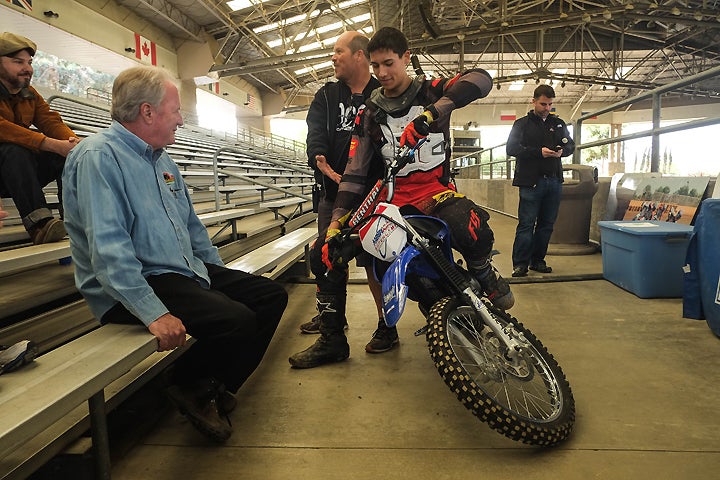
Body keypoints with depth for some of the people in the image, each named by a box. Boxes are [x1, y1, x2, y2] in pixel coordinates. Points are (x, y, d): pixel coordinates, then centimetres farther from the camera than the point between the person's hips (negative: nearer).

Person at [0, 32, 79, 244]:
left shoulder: (30, 94, 10)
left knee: (70, 151, -13)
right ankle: (37, 223, -45)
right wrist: (52, 145, -37)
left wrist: (73, 141, -25)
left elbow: (50, 120, -2)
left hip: (23, 170, 6)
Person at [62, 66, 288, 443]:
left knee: (271, 296, 1)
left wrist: (221, 276, 17)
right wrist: (154, 313, -29)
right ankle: (189, 386, 2)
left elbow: (191, 225, 22)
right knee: (236, 320, -28)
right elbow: (107, 248, -25)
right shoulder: (98, 157, -14)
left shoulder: (162, 160, 14)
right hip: (131, 289, -9)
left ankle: (216, 386, 12)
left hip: (188, 271, 9)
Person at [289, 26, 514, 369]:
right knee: (327, 250, -13)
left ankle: (484, 274, -1)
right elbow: (355, 172, 1)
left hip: (436, 190, -3)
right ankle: (332, 340, 1)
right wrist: (337, 220, -13)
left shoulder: (431, 90, 4)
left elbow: (481, 78, -17)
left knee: (473, 232, -38)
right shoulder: (370, 113, 9)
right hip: (391, 196, 3)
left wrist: (434, 110, -34)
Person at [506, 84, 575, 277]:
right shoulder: (522, 124, 5)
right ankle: (520, 263, -2)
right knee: (526, 223, -7)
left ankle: (537, 260, 19)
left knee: (547, 223, 8)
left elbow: (571, 145, 20)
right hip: (531, 180, -5)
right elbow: (511, 148, -6)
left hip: (554, 180, 5)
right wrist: (539, 151, -16)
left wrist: (562, 150, -5)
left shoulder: (559, 123, 18)